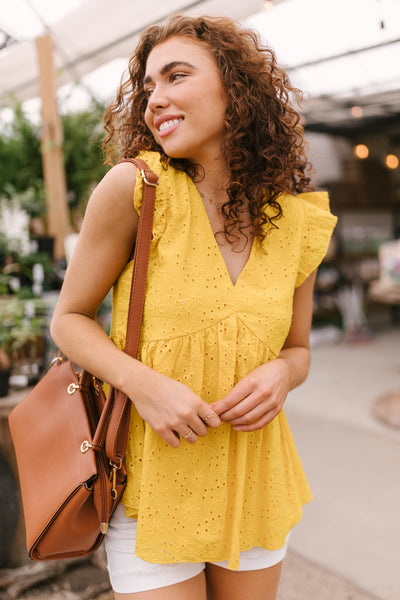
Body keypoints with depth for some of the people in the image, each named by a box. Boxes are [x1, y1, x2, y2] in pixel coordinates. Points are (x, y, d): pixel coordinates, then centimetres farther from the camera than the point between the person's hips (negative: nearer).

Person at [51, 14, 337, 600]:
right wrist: (143, 382, -21)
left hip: (255, 482, 4)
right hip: (153, 484, -3)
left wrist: (279, 375, -13)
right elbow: (70, 319, -5)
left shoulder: (296, 221, -3)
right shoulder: (133, 188, -13)